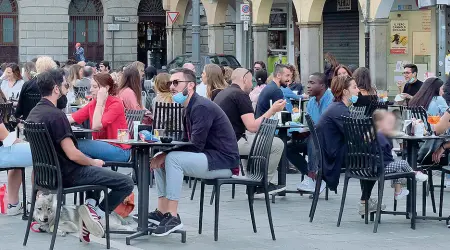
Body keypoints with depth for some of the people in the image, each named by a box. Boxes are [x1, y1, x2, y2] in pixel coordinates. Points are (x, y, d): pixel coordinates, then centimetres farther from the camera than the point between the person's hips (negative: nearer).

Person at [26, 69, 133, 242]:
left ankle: (90, 205, 17)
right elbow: (72, 154, -26)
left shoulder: (33, 113, 5)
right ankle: (98, 213, -4)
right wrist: (93, 162, -5)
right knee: (126, 183, -7)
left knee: (94, 169, 34)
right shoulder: (56, 115, -24)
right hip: (67, 175, -9)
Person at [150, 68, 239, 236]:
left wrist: (164, 155, -19)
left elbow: (196, 145, -24)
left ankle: (173, 217, -23)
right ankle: (162, 212, 3)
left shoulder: (201, 107, -19)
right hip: (208, 157, 10)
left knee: (172, 159, -26)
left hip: (223, 161, -10)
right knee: (159, 160, 6)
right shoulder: (187, 108, 12)